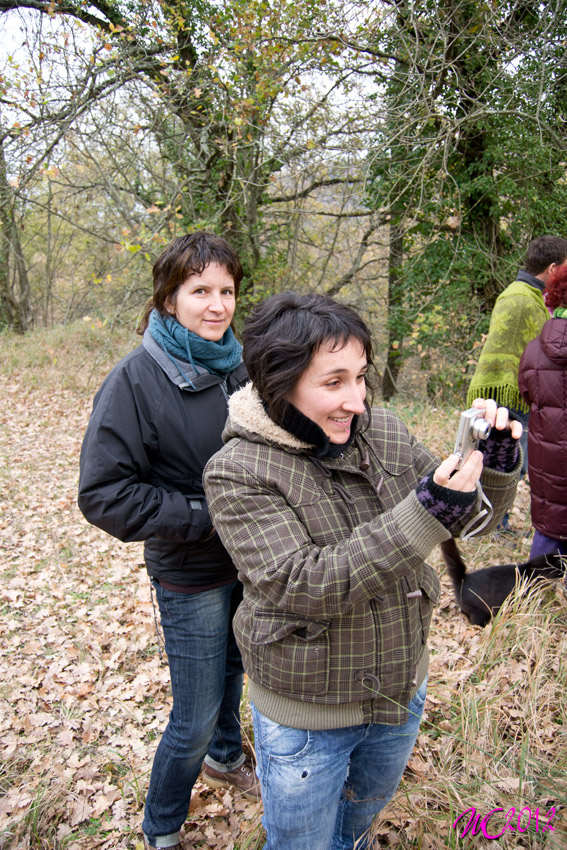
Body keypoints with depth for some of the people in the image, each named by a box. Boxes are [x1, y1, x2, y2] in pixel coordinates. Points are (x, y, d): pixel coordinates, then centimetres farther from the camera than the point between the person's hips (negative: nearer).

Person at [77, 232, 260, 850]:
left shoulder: (237, 365, -3)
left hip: (250, 562, 6)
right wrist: (205, 516, -23)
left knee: (234, 668, 27)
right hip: (190, 574, -6)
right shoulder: (136, 379, -21)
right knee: (195, 719, 7)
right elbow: (103, 494, -21)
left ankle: (225, 758, 56)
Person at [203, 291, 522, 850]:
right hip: (305, 712, -5)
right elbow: (302, 585, -32)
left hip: (401, 692, 5)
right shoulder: (236, 472, -23)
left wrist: (496, 462, -21)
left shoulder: (385, 433, -8)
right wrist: (425, 513, -38)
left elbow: (471, 518, 0)